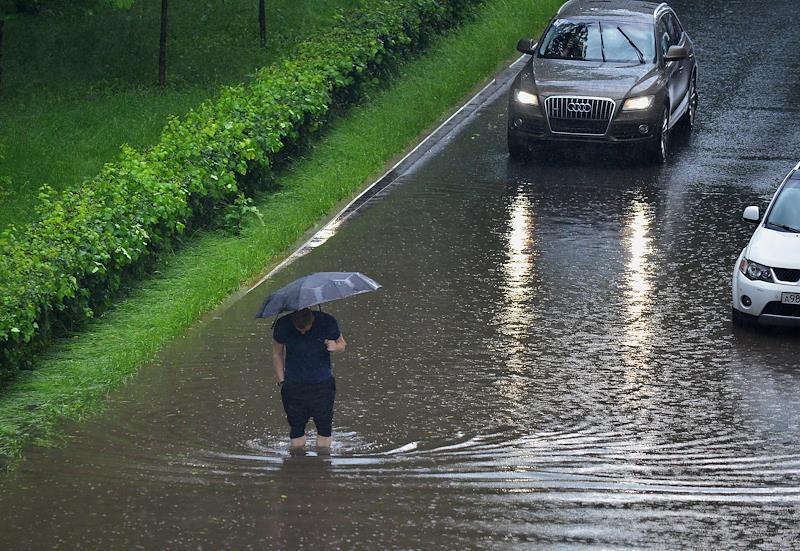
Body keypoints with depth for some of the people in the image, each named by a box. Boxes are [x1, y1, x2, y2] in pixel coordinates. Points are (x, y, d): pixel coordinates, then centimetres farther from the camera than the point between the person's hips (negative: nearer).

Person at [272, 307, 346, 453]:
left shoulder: (327, 322, -13)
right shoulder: (283, 325, -13)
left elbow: (342, 343, 4)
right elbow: (277, 354, 1)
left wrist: (336, 346, -21)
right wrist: (281, 381, -1)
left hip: (323, 382, 0)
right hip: (294, 385, 0)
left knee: (325, 424, 4)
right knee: (296, 424, 6)